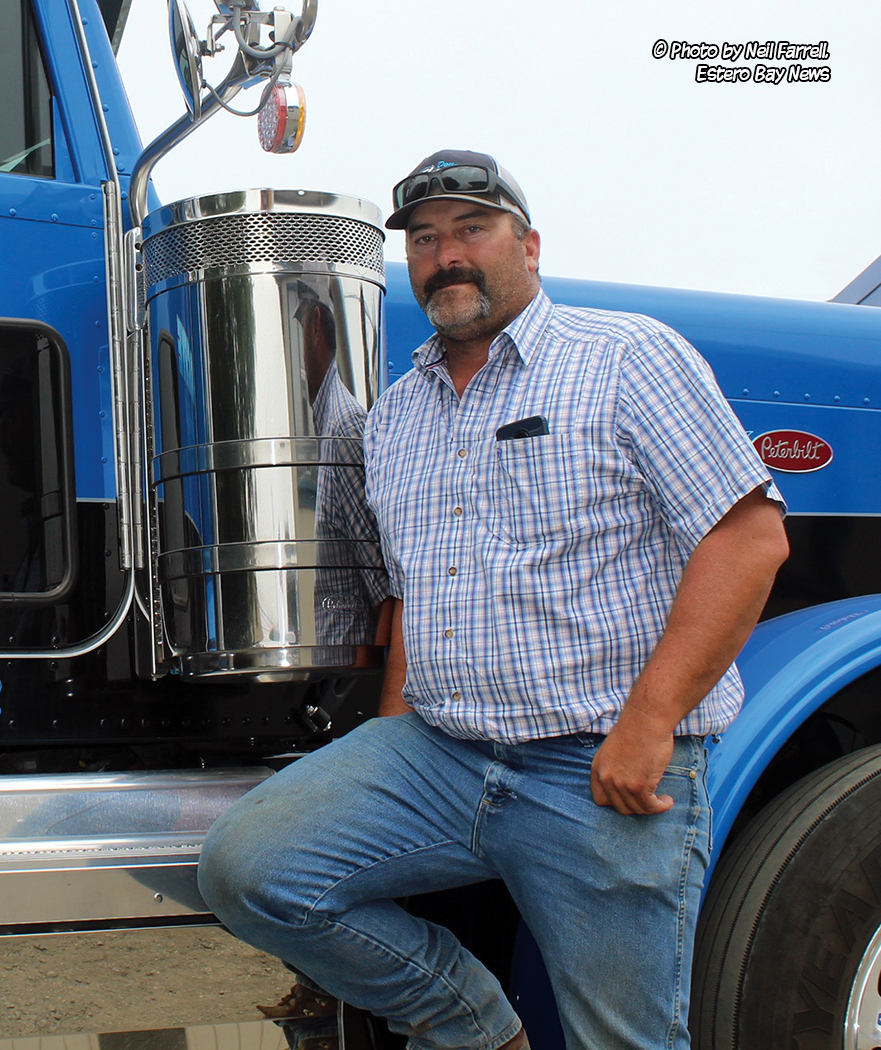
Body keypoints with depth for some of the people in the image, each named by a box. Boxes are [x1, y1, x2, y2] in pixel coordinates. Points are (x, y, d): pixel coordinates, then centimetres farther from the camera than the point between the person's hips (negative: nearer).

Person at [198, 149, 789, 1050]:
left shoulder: (628, 358, -2)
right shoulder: (394, 416, 17)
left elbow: (749, 535, -10)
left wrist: (647, 722, -18)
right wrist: (392, 734, 8)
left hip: (604, 774, -5)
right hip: (436, 754, 5)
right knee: (246, 870, -13)